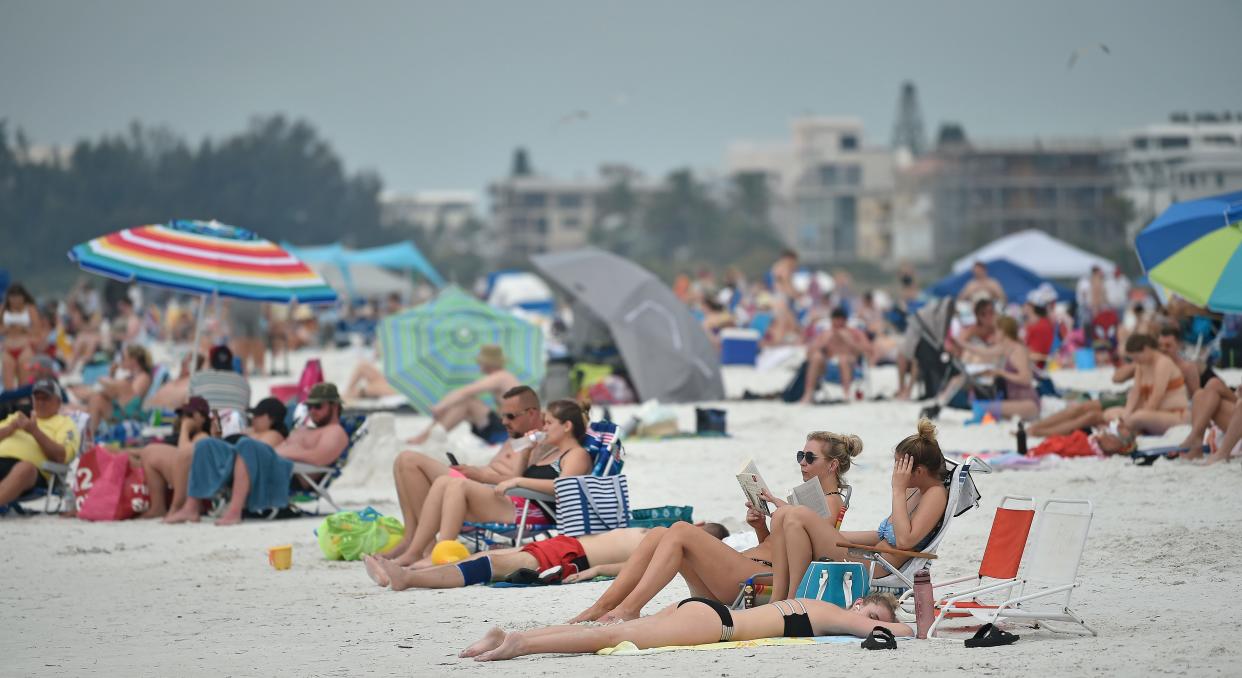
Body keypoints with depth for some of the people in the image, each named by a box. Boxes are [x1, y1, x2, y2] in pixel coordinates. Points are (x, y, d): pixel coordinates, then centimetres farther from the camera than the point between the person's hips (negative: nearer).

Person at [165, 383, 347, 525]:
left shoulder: (335, 432, 9)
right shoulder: (303, 430, 40)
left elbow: (318, 458, -11)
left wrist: (282, 451, -11)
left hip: (289, 475, -10)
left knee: (247, 445, -38)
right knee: (206, 446, 4)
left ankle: (234, 511, -44)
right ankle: (192, 507, -11)